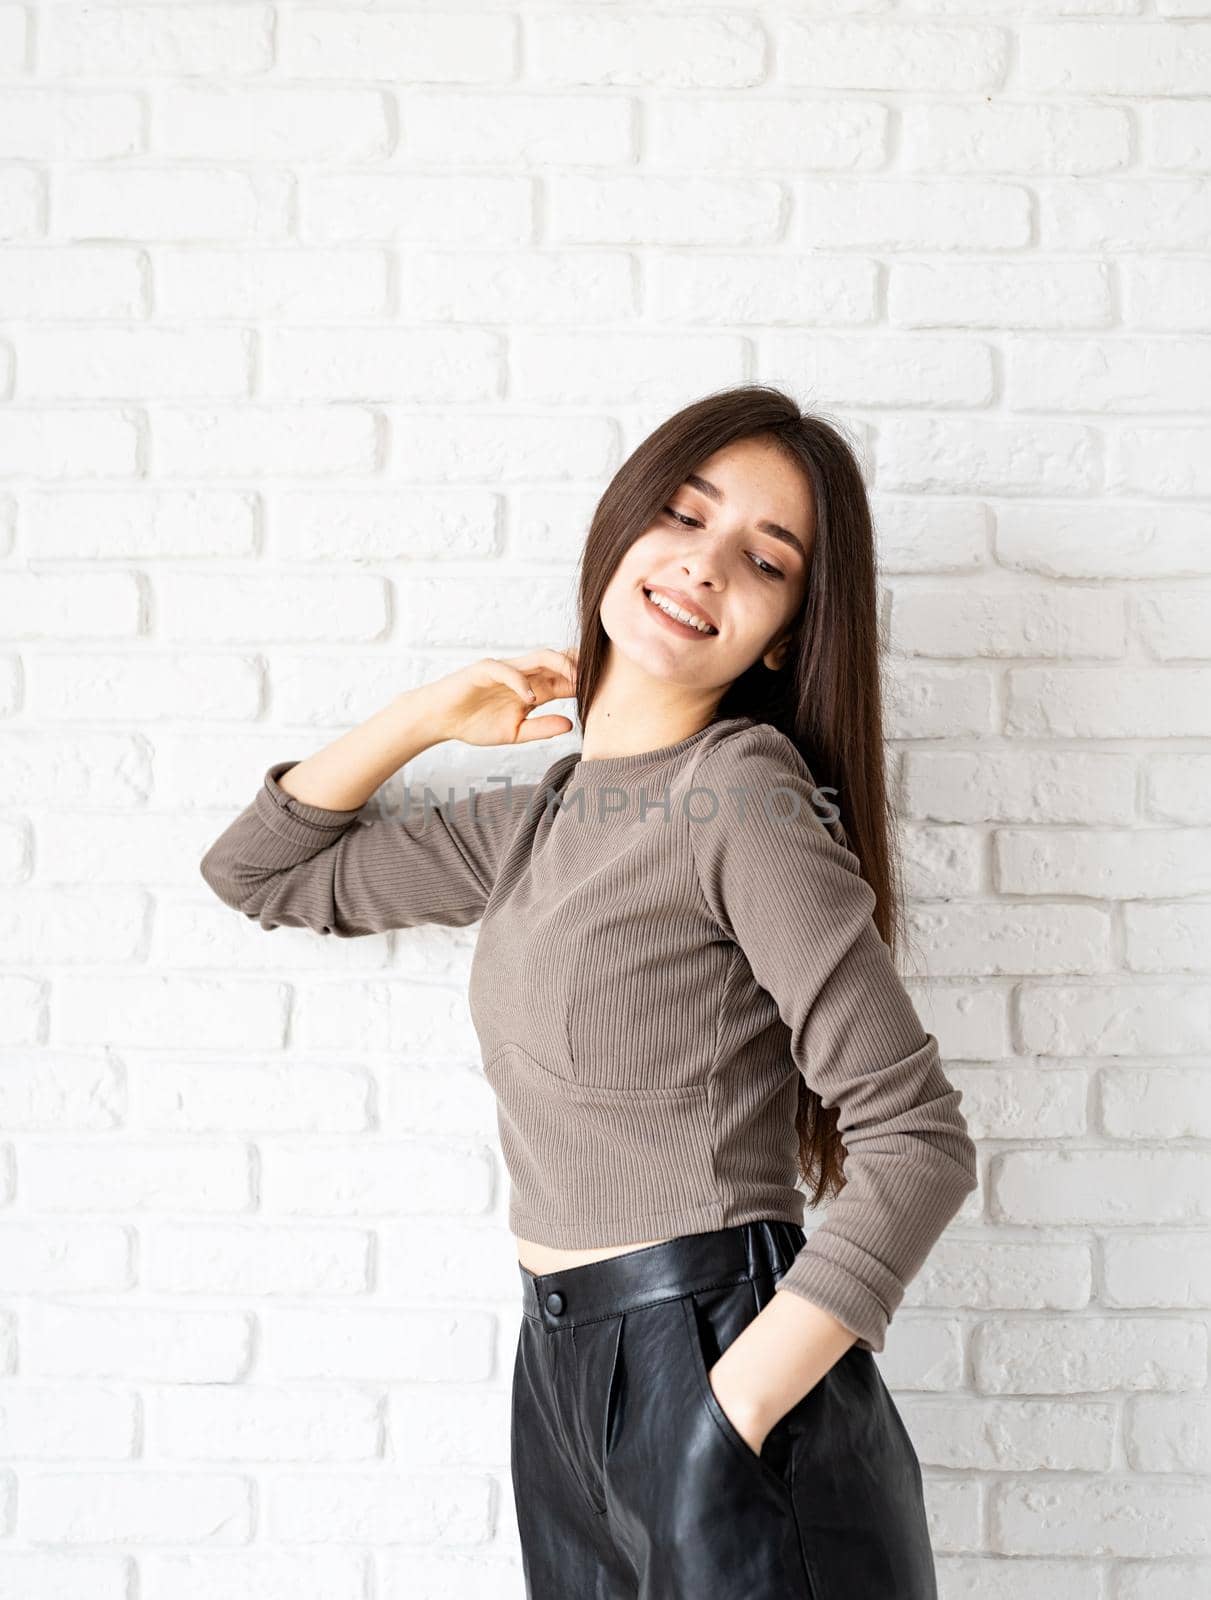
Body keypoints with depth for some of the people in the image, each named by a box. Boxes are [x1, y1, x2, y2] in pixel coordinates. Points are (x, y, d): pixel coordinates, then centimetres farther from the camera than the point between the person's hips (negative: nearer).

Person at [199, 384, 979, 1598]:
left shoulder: (745, 788, -13)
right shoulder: (533, 825, 8)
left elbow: (917, 1141, -17)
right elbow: (260, 870, 22)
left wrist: (727, 1420, -21)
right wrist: (431, 713, 10)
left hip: (725, 1363, -6)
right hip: (561, 1375, 7)